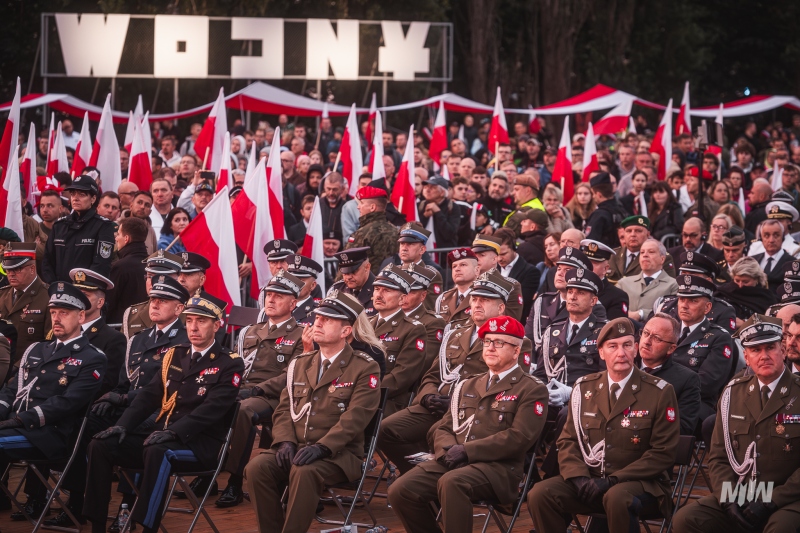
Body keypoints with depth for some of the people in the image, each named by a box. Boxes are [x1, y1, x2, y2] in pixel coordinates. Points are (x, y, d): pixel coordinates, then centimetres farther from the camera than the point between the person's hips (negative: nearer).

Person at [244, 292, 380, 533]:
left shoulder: (365, 368, -2)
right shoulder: (300, 363, 17)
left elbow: (354, 418, -14)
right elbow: (284, 408, 12)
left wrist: (321, 447, -26)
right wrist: (285, 441, -9)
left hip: (338, 453, -5)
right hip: (295, 447, 5)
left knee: (304, 472, -37)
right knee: (257, 467, -24)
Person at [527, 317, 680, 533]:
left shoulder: (659, 392, -4)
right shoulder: (584, 388, 8)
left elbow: (663, 453, -6)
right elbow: (568, 440, 10)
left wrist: (614, 480, -16)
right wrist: (579, 477, -12)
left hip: (638, 482, -4)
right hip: (588, 478, 4)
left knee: (617, 498, -38)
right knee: (540, 494, -23)